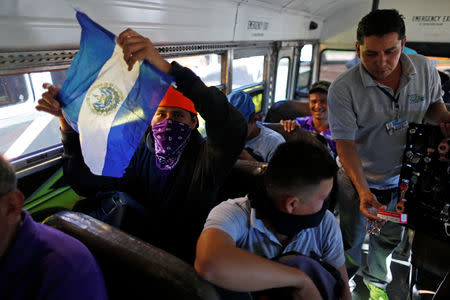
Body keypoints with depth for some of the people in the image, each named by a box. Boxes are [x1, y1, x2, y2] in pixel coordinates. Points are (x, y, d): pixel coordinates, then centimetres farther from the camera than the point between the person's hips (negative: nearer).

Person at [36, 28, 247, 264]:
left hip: (186, 263, -3)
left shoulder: (205, 158, -13)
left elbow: (233, 126, -35)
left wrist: (166, 67, -44)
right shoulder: (138, 154, 2)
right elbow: (85, 183, -4)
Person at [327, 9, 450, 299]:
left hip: (401, 177, 4)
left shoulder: (426, 69, -10)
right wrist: (363, 191, -32)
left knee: (389, 238, 21)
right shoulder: (343, 89, -24)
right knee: (351, 238, 14)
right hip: (358, 179, -3)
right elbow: (345, 143, -23)